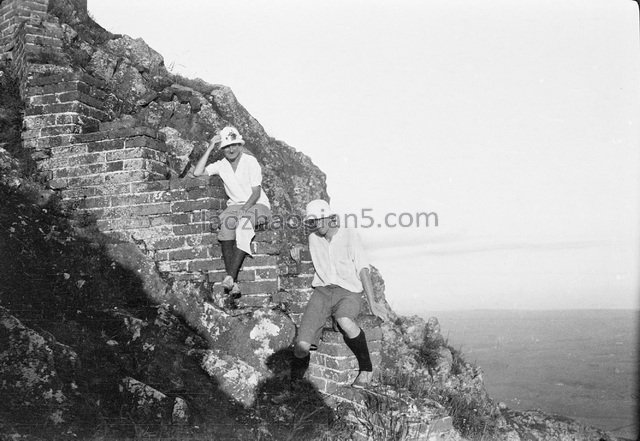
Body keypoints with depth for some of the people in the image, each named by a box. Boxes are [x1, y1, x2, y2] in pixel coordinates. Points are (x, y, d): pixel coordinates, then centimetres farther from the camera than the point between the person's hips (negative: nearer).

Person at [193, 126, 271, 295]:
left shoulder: (250, 162, -8)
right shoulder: (221, 165, 5)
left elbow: (256, 193, -11)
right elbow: (197, 172, -8)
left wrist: (243, 210, -26)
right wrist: (210, 147, -7)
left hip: (257, 205, -4)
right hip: (235, 205, 4)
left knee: (243, 225, -37)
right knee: (225, 223, -31)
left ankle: (231, 276, -40)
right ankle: (233, 281, -34)